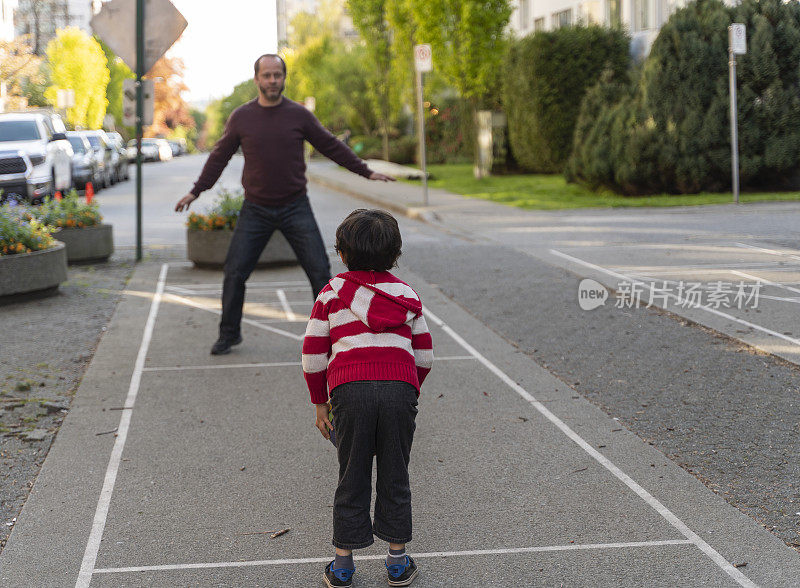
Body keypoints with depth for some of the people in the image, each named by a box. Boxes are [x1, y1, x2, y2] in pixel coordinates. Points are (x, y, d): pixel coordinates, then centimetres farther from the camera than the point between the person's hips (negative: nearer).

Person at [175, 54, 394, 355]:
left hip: (295, 207, 0)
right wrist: (196, 191, 8)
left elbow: (331, 146, 7)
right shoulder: (241, 117, 0)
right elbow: (219, 157, 10)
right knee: (235, 272, -3)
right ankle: (229, 333, 14)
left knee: (319, 271, -3)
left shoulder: (298, 115, -1)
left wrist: (365, 171, 5)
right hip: (255, 210, 0)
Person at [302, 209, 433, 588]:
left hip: (349, 389, -1)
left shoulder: (333, 292, 11)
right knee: (395, 478, 13)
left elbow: (313, 352, 8)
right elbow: (425, 354, 17)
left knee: (352, 479, 10)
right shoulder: (406, 294, 17)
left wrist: (320, 403, 18)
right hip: (400, 387, 1)